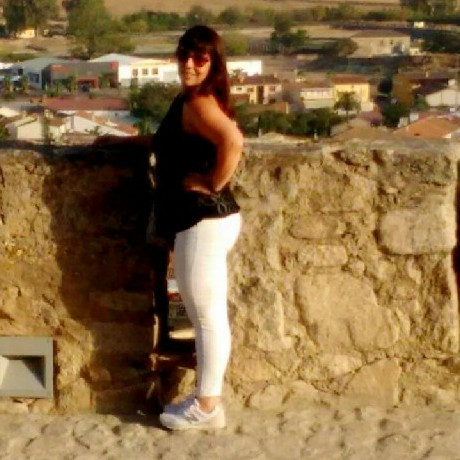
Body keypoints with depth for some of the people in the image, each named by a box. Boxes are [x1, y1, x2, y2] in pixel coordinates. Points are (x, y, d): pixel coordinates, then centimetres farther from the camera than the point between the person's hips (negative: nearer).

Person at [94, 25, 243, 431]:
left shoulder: (198, 102, -15)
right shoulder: (189, 101, 16)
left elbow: (233, 141, -33)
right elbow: (172, 142, 34)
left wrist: (215, 184, -21)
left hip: (204, 221, -11)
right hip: (198, 220, 11)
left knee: (208, 317, -2)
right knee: (206, 316, 15)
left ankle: (207, 407, 7)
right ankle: (206, 400, 23)